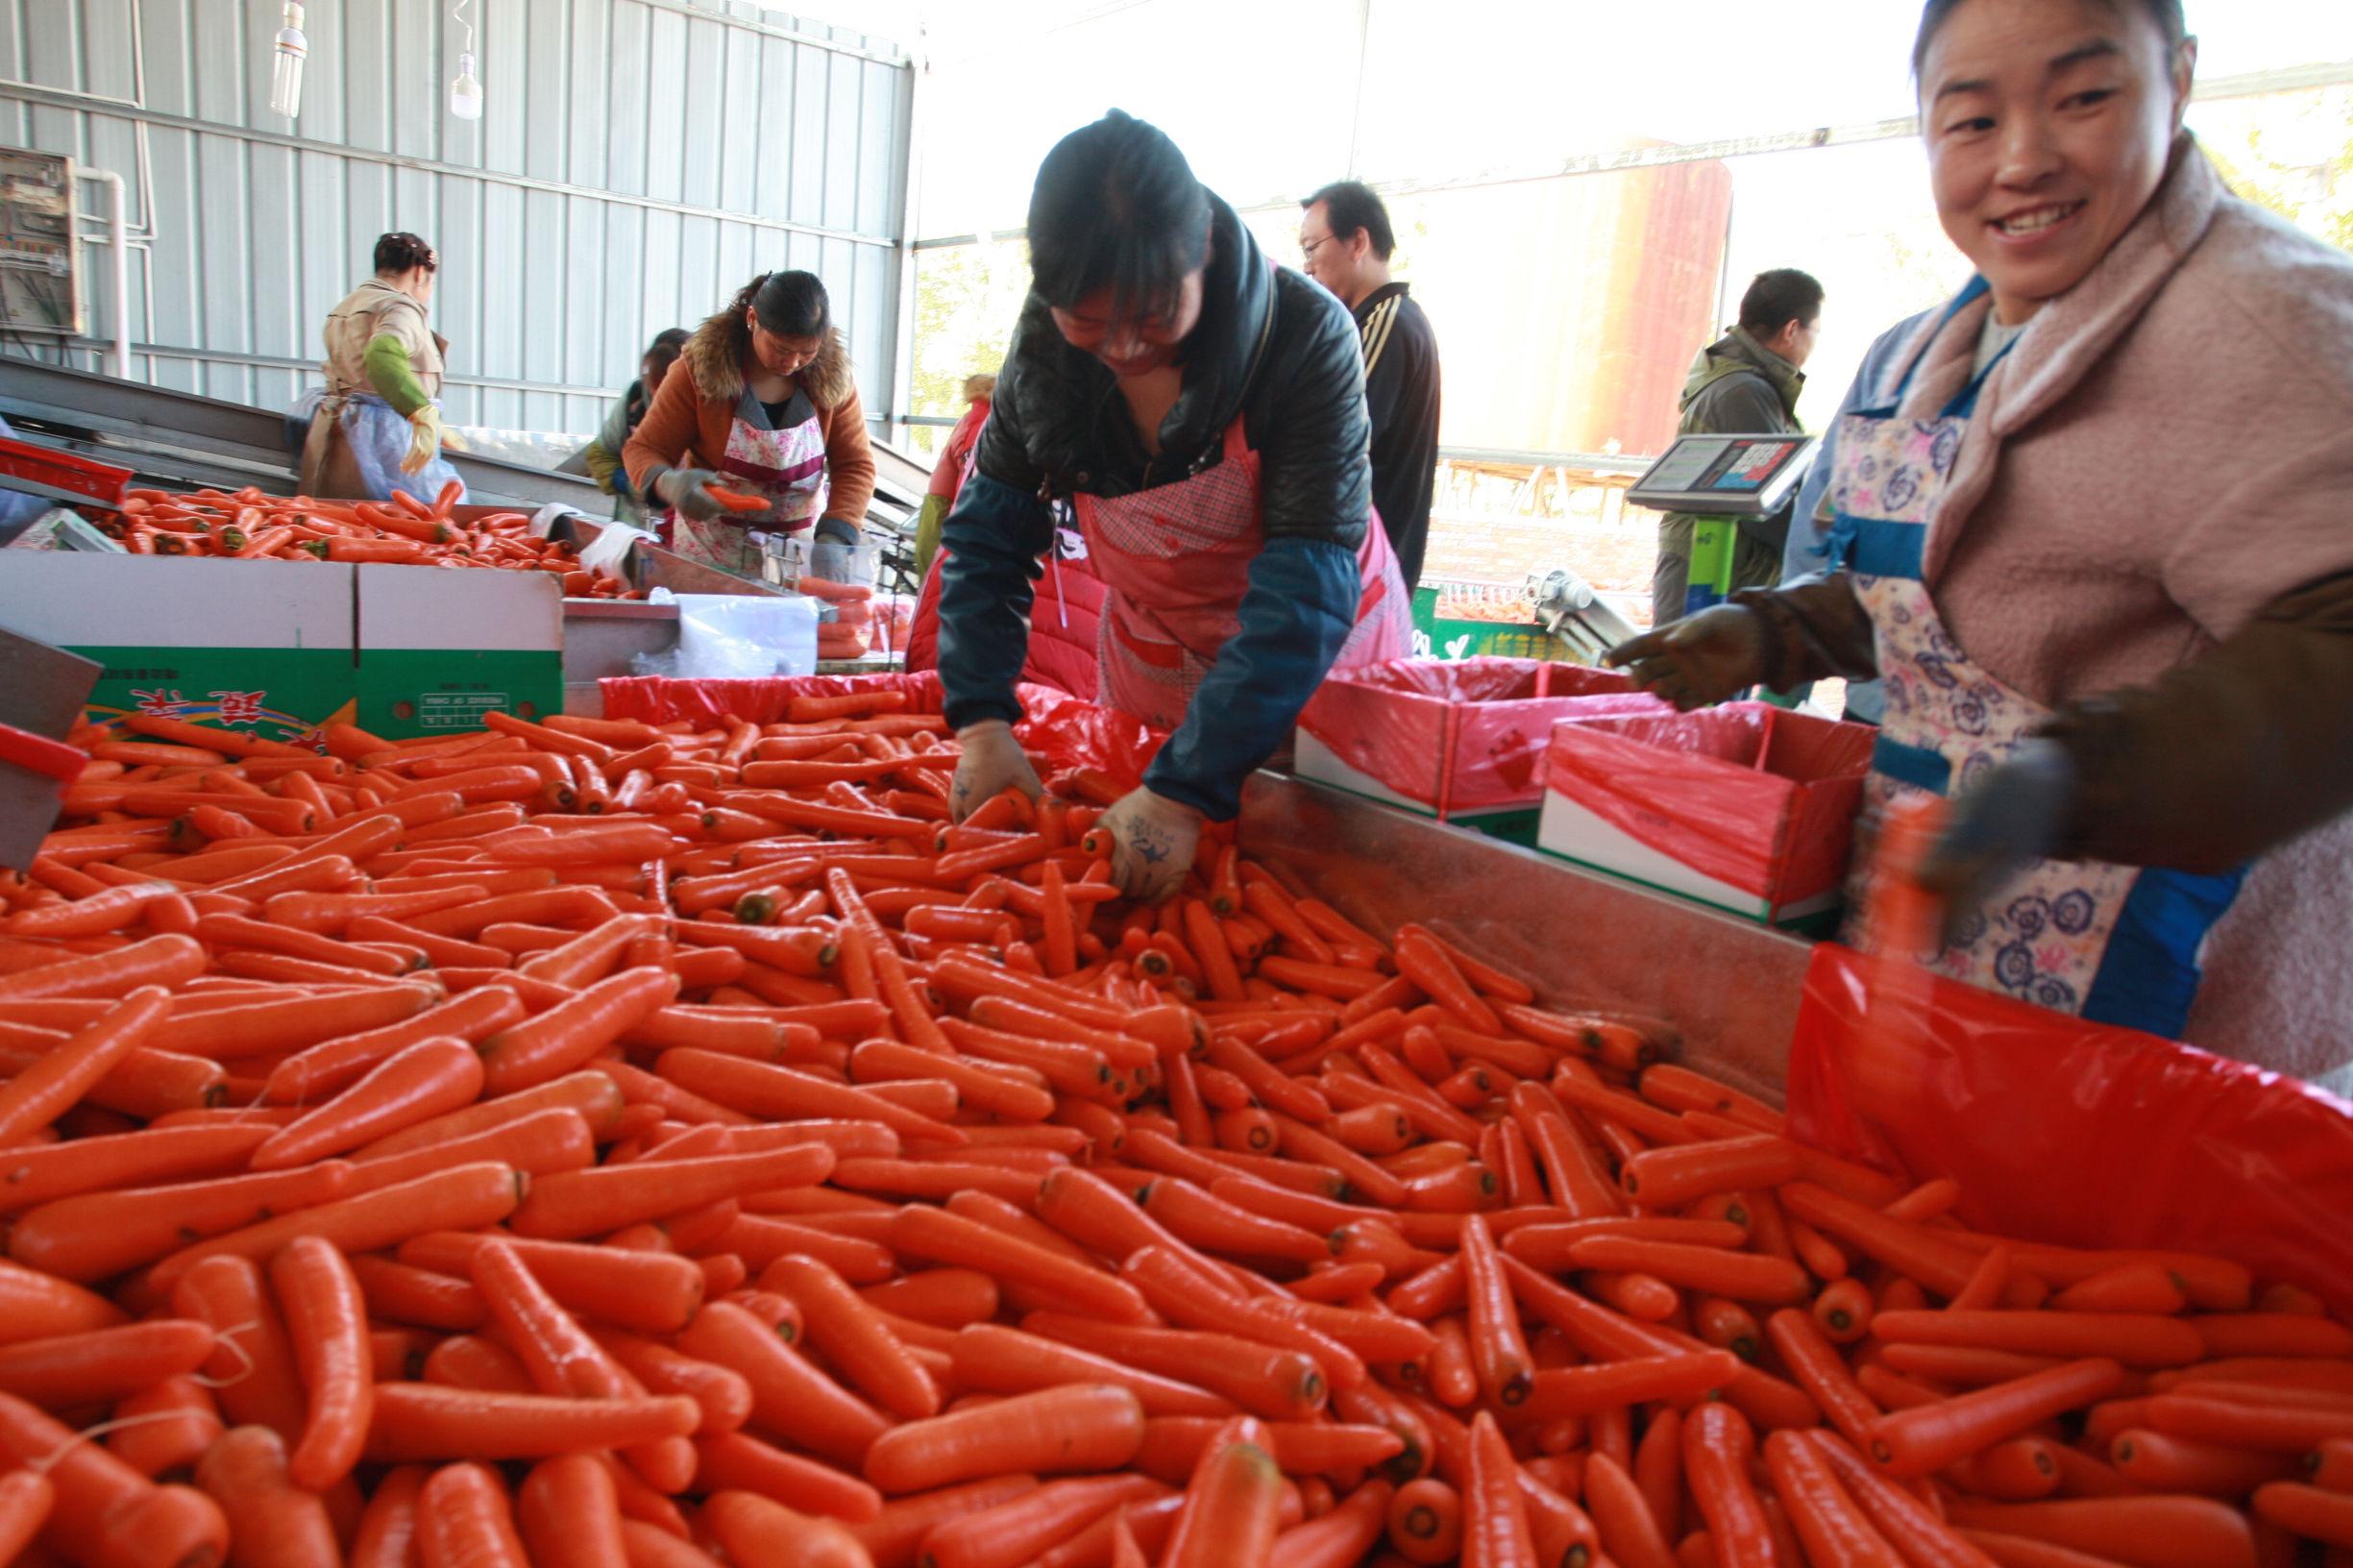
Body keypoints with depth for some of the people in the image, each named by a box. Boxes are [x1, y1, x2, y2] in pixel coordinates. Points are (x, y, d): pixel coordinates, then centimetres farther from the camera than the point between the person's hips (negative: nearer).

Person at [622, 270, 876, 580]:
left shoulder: (832, 374, -8)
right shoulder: (701, 368, -13)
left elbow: (855, 465, -7)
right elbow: (643, 450, -8)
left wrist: (833, 538, -24)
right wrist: (668, 483, -33)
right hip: (710, 550, -1)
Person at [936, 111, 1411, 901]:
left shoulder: (1305, 335, -29)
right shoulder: (1045, 343, -16)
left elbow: (1310, 581, -33)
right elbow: (988, 538, -10)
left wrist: (1186, 790, -40)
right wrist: (981, 721, -24)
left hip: (1318, 665, -3)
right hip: (1148, 671, 4)